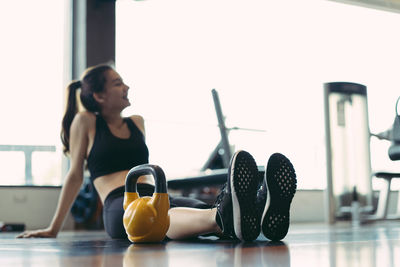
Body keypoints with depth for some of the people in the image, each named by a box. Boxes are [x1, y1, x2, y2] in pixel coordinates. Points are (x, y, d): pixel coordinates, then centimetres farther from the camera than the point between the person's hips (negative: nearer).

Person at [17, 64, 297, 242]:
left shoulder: (137, 122, 26)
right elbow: (75, 175, 11)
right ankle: (226, 216, -75)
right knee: (164, 217, -43)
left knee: (202, 210, -31)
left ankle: (261, 210, -62)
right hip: (120, 207, -6)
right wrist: (53, 229, 12)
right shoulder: (85, 122, 9)